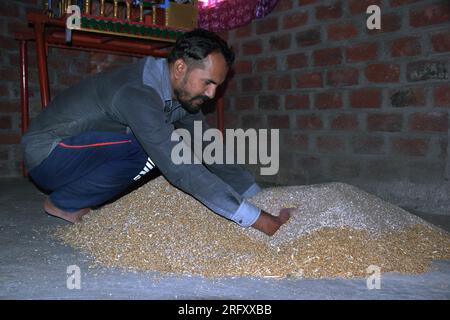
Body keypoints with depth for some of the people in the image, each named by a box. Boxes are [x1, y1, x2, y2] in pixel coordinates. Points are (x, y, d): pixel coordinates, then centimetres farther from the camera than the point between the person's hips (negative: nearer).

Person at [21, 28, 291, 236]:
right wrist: (257, 220, -38)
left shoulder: (183, 92, -4)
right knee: (152, 151, -27)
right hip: (46, 155, -8)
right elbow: (180, 170, -38)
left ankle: (77, 198, 5)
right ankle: (65, 204, -8)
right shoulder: (138, 92, -31)